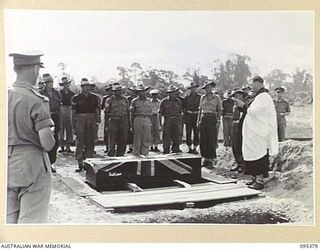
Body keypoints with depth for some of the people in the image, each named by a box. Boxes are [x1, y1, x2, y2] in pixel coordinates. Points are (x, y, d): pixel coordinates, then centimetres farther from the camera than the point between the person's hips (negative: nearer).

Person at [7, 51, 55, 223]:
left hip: (6, 165, 6)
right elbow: (47, 142, -19)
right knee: (31, 219, 3)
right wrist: (49, 144, 2)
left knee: (9, 219, 16)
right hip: (32, 165, -6)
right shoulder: (36, 100, -14)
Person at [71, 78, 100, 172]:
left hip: (91, 123, 3)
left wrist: (96, 124, 7)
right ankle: (80, 164, 0)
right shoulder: (76, 98, 1)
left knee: (90, 143, 4)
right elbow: (73, 114, 2)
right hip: (80, 121, -3)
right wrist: (74, 127, -3)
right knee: (80, 143, -4)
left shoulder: (94, 97, 10)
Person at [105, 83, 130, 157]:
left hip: (124, 122, 4)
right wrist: (112, 116, -10)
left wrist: (128, 123, 13)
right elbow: (106, 111, 3)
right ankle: (111, 155, 3)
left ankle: (120, 155, 15)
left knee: (123, 141, 5)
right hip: (113, 122, -4)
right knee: (113, 141, -4)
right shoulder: (109, 100, 1)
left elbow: (128, 112, 16)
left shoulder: (125, 99, 12)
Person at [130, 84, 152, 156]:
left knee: (147, 138, 1)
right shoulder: (134, 101, 6)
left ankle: (145, 153, 8)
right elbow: (132, 114, 6)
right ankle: (136, 153, 6)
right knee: (137, 138, -1)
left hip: (147, 120, 3)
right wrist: (132, 124, 2)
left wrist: (150, 123, 13)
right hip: (138, 120, -3)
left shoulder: (148, 101, 16)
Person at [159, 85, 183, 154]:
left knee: (176, 139, 4)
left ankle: (175, 151, 14)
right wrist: (160, 123, -5)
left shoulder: (178, 101, 11)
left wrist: (180, 124, 11)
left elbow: (180, 113, 15)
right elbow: (160, 113, 2)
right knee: (166, 139, -2)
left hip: (176, 122, 3)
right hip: (167, 122, -3)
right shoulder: (164, 101, 1)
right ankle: (166, 152, 4)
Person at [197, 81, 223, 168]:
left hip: (212, 119, -4)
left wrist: (218, 121, -9)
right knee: (203, 139, 1)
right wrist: (198, 120, 9)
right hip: (203, 119, 4)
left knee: (212, 140, -5)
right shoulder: (202, 97, 14)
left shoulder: (217, 97, 3)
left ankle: (211, 159, 0)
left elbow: (220, 111, 2)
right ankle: (205, 158, 10)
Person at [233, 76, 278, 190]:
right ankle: (257, 178, 19)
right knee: (255, 155, 12)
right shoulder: (259, 96, 16)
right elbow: (251, 111, 21)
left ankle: (259, 181, -6)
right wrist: (243, 105, 12)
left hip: (259, 133, -10)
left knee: (258, 156, -8)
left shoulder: (263, 97, -15)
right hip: (254, 132, 10)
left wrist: (244, 106, -8)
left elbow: (253, 111, -22)